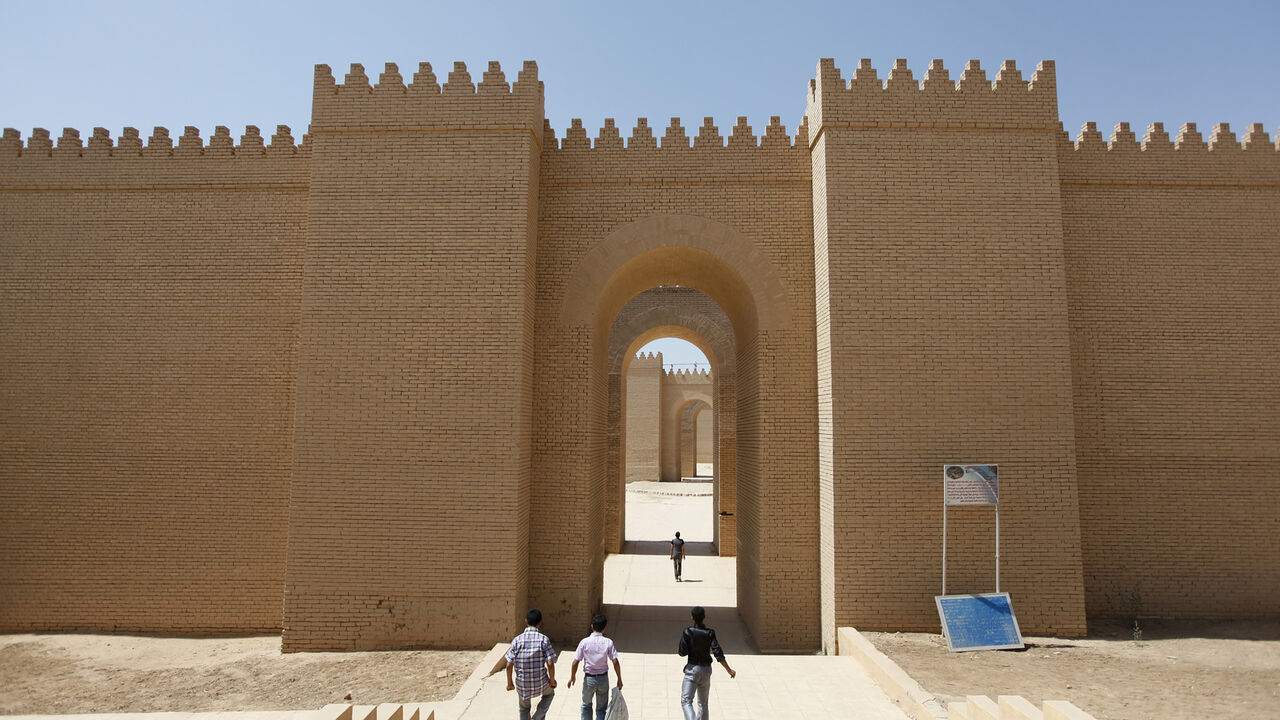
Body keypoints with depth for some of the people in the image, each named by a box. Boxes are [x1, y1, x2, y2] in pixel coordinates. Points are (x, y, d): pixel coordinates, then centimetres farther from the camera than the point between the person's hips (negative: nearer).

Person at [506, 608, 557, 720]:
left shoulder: (517, 640, -8)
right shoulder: (543, 639, -12)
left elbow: (509, 665, -7)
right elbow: (550, 663, -15)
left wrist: (509, 682, 7)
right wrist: (552, 680, 1)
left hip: (522, 683, 2)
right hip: (540, 682, -1)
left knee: (524, 709, 26)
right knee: (549, 693, 31)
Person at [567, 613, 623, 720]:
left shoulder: (584, 642, -12)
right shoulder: (608, 642, -12)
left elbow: (575, 662, -11)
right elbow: (615, 662, -12)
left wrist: (572, 677, 4)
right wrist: (619, 679, -2)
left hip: (589, 678, 0)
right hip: (603, 678, 0)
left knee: (586, 705, 22)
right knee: (602, 708, 15)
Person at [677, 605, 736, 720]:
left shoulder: (687, 632, -12)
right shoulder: (710, 633, -6)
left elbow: (682, 653, -11)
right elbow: (718, 653, -12)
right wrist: (729, 670, -8)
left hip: (692, 669, -4)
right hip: (706, 670, 4)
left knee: (686, 701, -8)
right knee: (703, 703, 19)